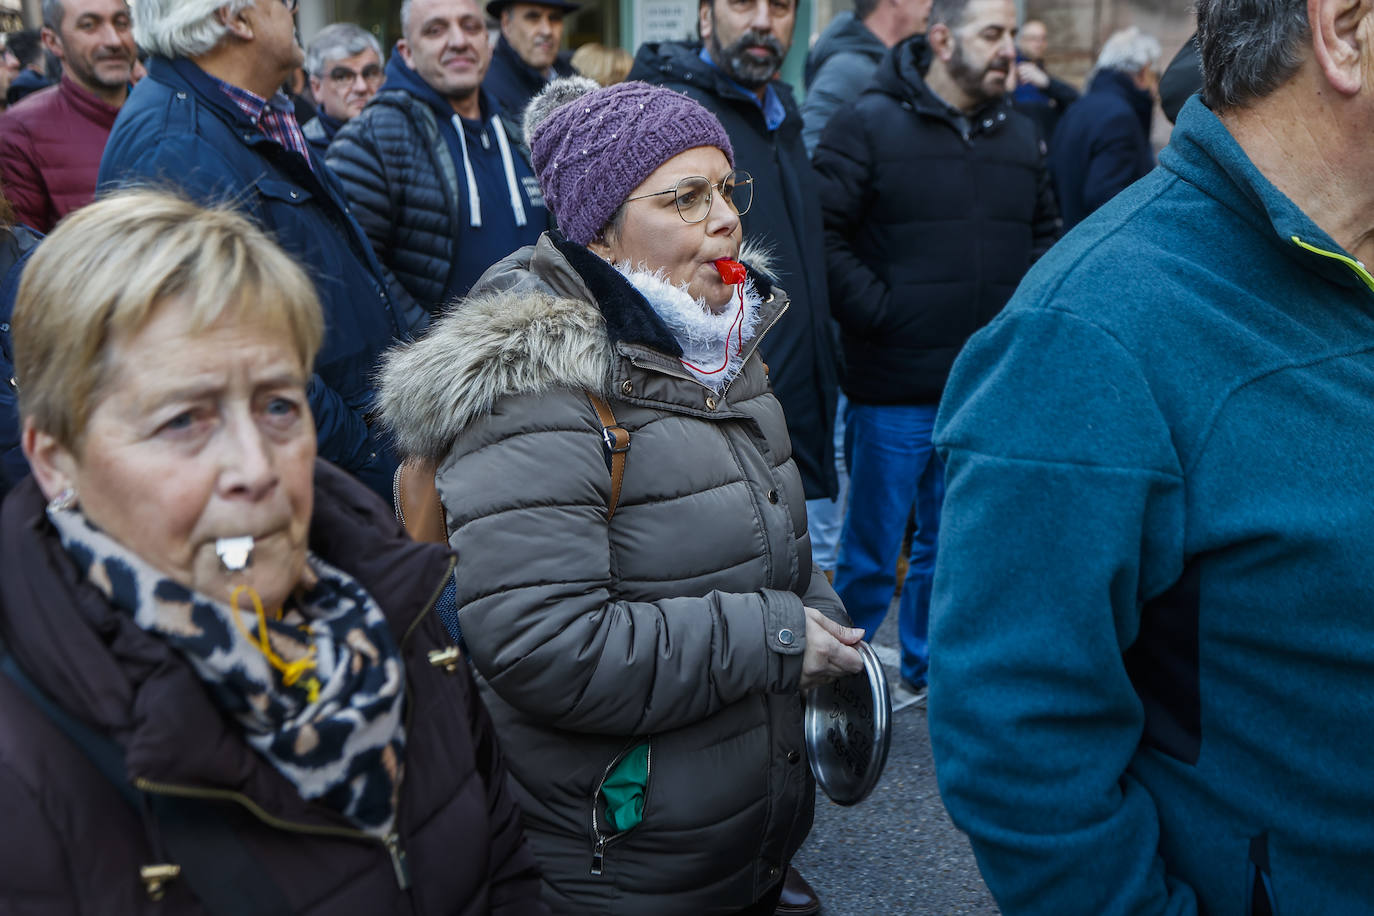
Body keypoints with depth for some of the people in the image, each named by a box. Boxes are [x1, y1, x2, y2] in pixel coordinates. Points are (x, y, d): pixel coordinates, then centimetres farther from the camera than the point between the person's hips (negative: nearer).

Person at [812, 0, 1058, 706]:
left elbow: (1044, 233, 21)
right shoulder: (870, 124, -8)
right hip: (893, 389, -5)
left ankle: (926, 670, 35)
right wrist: (876, 311, -16)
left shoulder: (1019, 136, 11)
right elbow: (824, 232, -14)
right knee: (872, 549, 6)